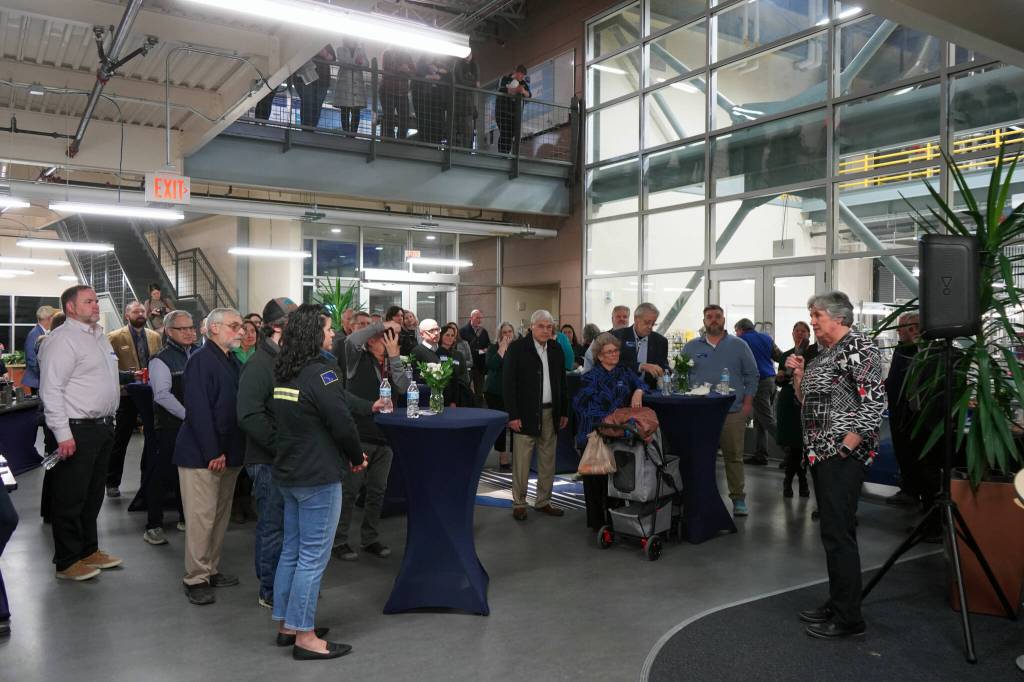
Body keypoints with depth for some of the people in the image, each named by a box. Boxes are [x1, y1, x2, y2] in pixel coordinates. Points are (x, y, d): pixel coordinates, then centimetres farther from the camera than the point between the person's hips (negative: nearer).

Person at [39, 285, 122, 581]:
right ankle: (67, 562, 14)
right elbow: (50, 389, -19)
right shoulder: (62, 339, -13)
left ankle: (89, 550, 32)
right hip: (77, 430, -9)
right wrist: (63, 434, -22)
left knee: (93, 495, 18)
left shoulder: (99, 336, 15)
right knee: (70, 498, 2)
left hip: (102, 426, 9)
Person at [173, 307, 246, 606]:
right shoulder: (201, 360, -13)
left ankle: (211, 570, 26)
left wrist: (232, 450, 10)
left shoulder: (234, 363, 14)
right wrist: (212, 453, -21)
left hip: (228, 452, 8)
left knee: (221, 515, 14)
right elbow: (198, 410, -19)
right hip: (202, 454, -8)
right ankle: (195, 578, 8)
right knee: (201, 517, -3)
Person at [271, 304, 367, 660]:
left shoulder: (283, 372, 8)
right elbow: (342, 423, -19)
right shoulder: (320, 373, -18)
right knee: (313, 556, 0)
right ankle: (305, 637, 8)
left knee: (291, 551, 17)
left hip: (288, 473, 9)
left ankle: (285, 624, 27)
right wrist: (357, 458, 0)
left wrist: (347, 454, 8)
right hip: (318, 477, -9)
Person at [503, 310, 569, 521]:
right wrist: (513, 414, -13)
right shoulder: (517, 348, -5)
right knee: (521, 462, -1)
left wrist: (564, 412, 10)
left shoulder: (556, 349, 10)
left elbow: (562, 382, 15)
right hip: (525, 413, -5)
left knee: (548, 462, 10)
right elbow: (508, 383, -8)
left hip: (550, 413, 5)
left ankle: (543, 501, 22)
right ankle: (519, 504, 11)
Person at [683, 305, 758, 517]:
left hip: (733, 412, -1)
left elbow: (751, 376, 8)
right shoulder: (691, 347, 10)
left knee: (734, 456, 1)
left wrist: (747, 403, -1)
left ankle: (738, 499, 9)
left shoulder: (739, 346, 8)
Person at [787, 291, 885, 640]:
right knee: (833, 532, 15)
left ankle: (849, 617, 2)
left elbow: (875, 401, -19)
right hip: (821, 453, 9)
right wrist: (798, 373, 6)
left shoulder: (859, 346, -10)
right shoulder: (825, 352, 17)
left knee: (838, 533, -7)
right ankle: (837, 603, 25)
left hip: (843, 455, -9)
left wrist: (847, 445, -21)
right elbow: (806, 400, 22)